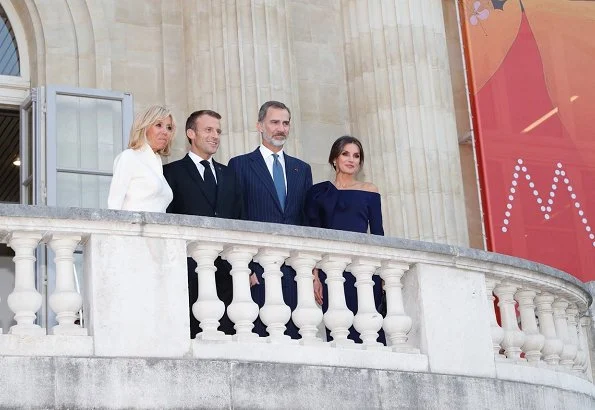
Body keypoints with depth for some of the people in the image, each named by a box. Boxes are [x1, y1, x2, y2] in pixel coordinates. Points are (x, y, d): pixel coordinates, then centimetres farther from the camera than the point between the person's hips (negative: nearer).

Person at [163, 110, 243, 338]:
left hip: (226, 269, 4)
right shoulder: (173, 172, 7)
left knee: (226, 333, -1)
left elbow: (239, 220, 19)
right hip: (190, 269, -4)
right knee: (192, 333, -8)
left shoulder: (228, 175, 22)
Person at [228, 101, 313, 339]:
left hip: (296, 269, 4)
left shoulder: (302, 169, 20)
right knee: (260, 334, -8)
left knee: (295, 335, -2)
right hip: (257, 270, -3)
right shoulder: (240, 165, 7)